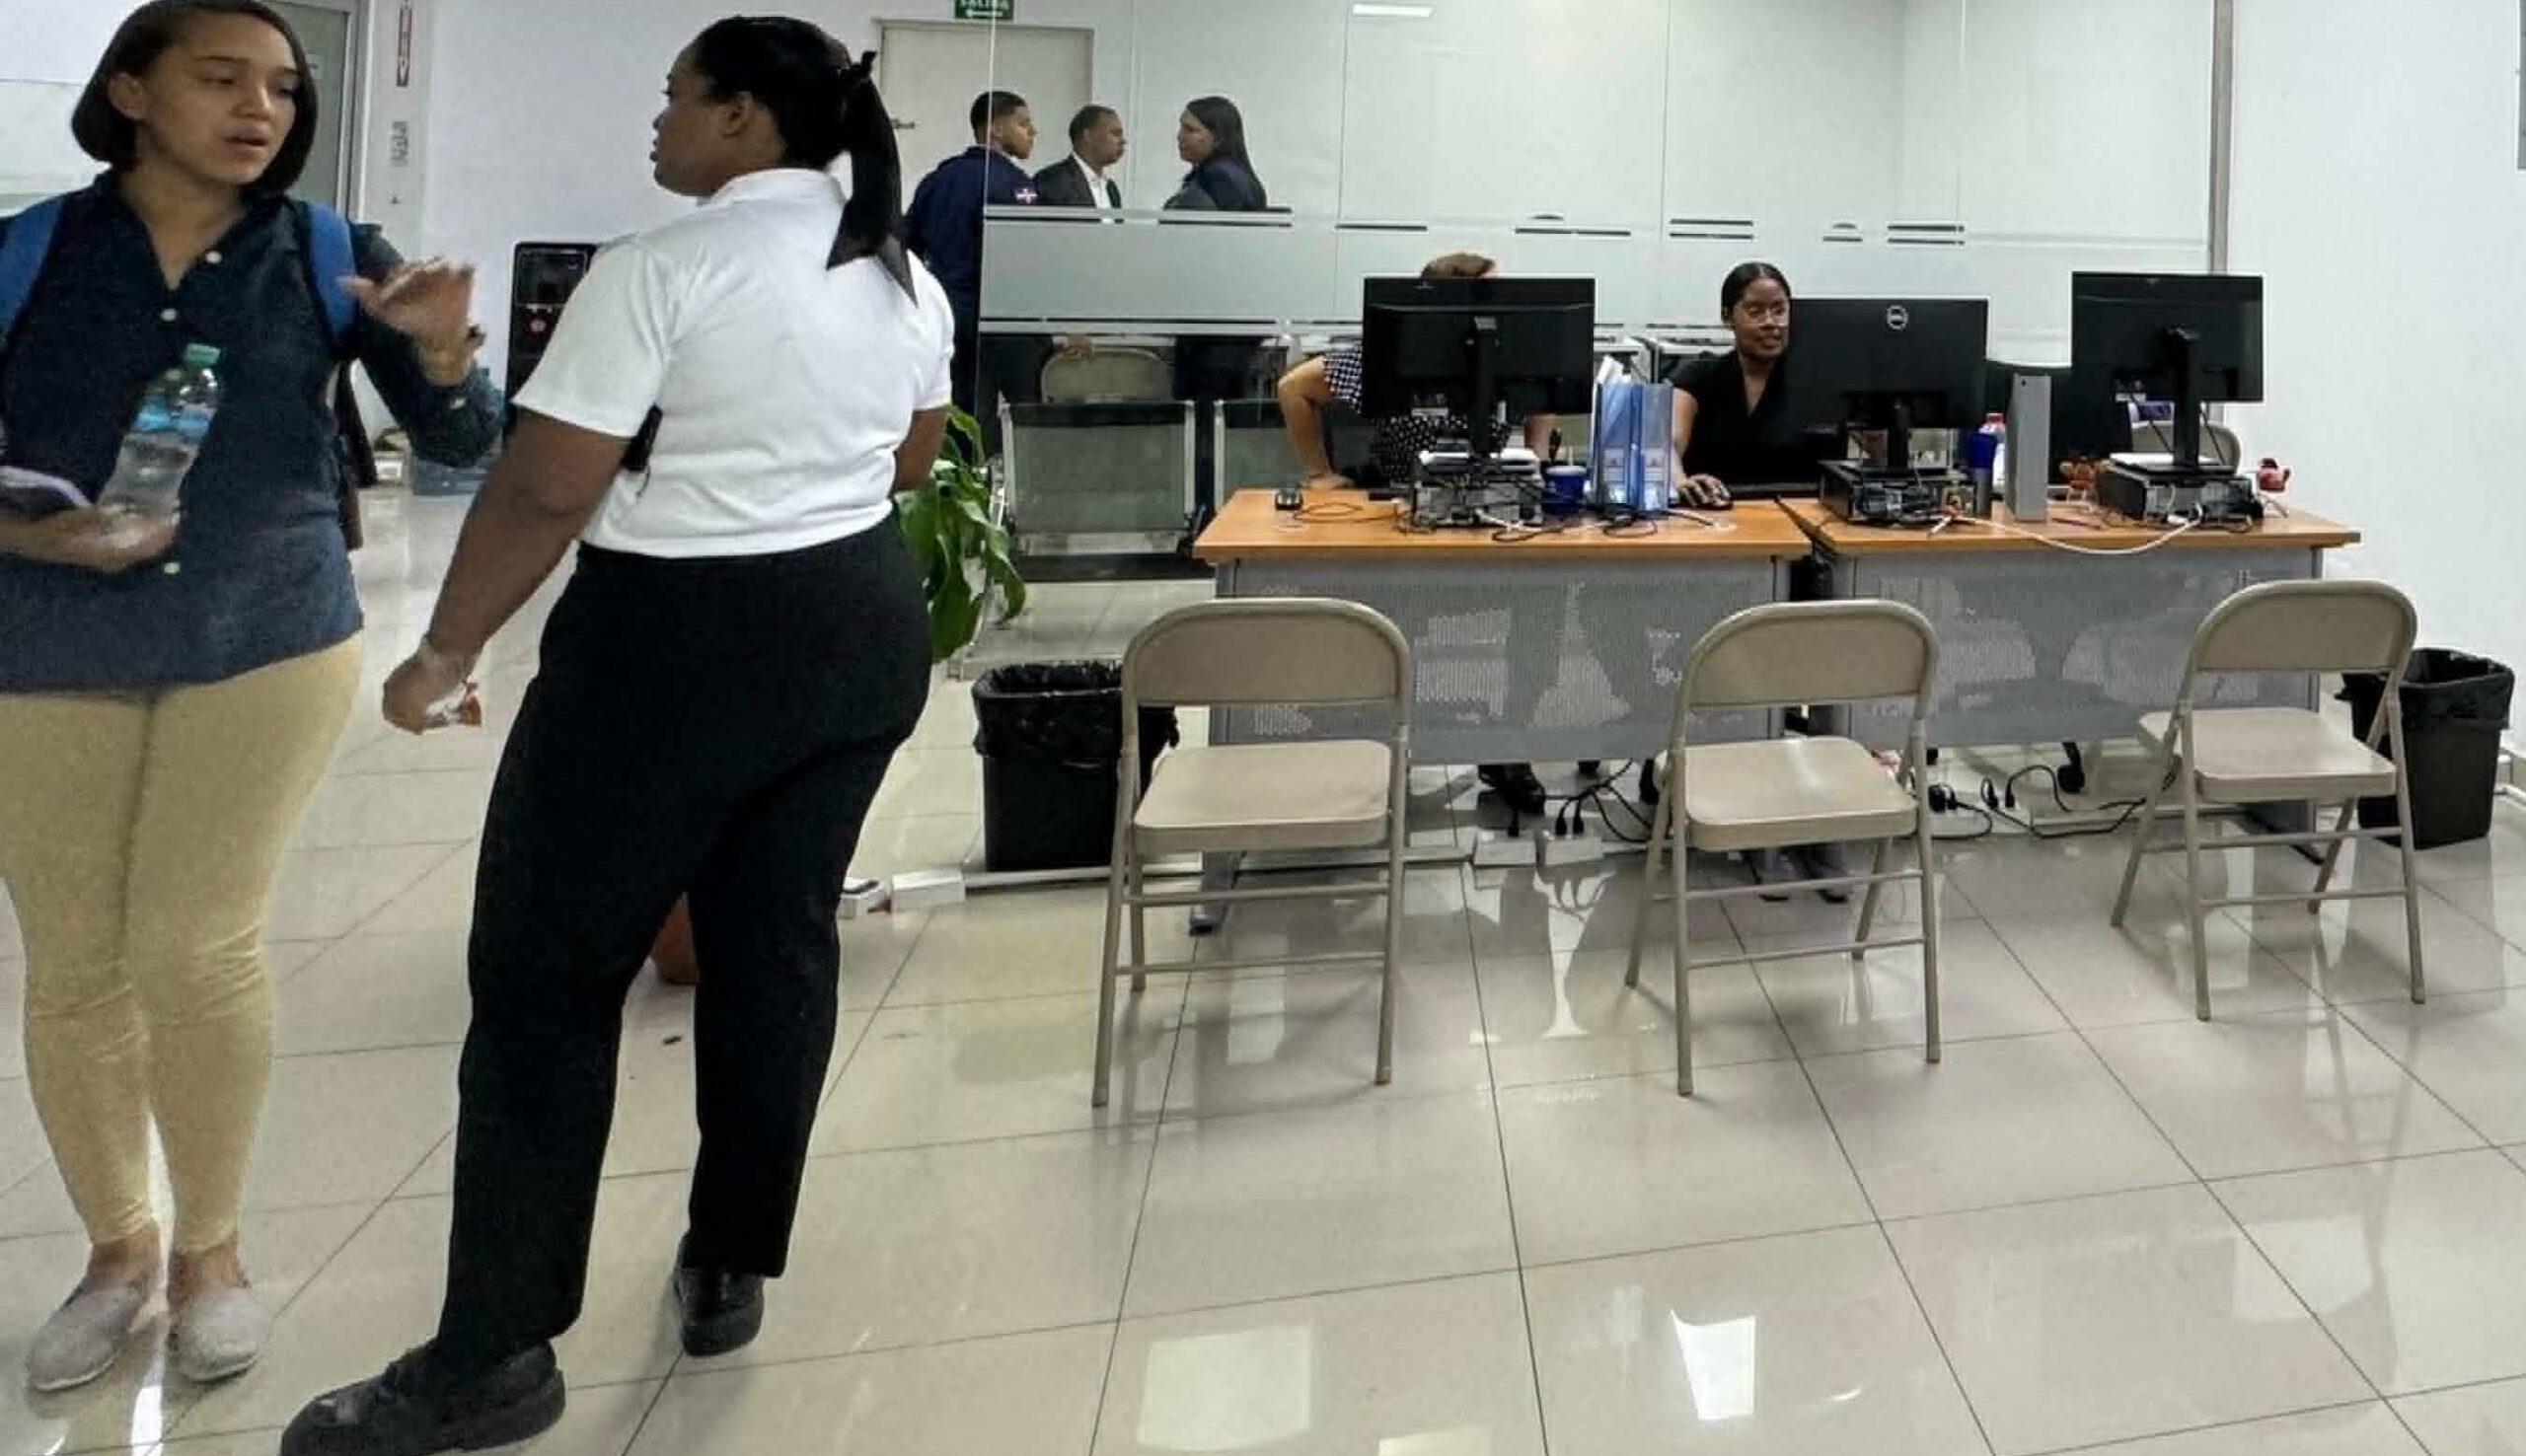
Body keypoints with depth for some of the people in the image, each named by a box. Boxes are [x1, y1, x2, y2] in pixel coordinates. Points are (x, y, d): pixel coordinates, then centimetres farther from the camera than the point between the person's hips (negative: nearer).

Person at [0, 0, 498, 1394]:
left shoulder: (331, 260, -2)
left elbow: (460, 444, -4)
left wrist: (442, 349, -24)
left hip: (268, 642, -1)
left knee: (197, 947, 0)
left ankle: (209, 1247, 20)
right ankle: (116, 1247, 27)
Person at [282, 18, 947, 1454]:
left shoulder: (663, 268, -13)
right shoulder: (909, 279, 8)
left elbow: (546, 488, -14)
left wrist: (448, 650, -3)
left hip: (678, 640, -7)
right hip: (865, 624, 8)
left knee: (548, 974, 2)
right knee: (783, 943, 13)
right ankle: (733, 1272, 24)